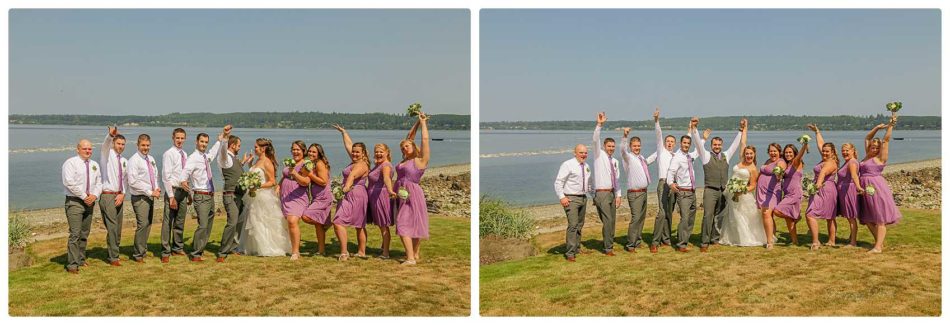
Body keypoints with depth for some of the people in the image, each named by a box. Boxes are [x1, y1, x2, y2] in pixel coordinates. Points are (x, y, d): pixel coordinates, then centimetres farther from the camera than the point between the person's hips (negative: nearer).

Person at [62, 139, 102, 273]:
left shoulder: (94, 165, 14)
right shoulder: (70, 163, -6)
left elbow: (99, 183, 12)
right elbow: (69, 182, -16)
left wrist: (94, 195, -7)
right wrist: (84, 196, -15)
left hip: (89, 202, 6)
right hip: (74, 202, -6)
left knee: (85, 234, 11)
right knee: (75, 234, -11)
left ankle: (81, 260, 22)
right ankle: (72, 265, -9)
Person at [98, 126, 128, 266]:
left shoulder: (125, 161, 14)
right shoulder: (107, 155, -3)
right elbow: (105, 145, -26)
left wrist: (123, 194, 0)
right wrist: (110, 135, -47)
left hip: (119, 196, 6)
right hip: (108, 196, -6)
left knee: (118, 228, 12)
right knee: (112, 227, -9)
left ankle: (112, 253, 24)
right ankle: (113, 257, -3)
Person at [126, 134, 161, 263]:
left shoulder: (151, 159, 12)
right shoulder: (134, 160, -11)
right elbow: (133, 181, -17)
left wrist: (157, 188, 3)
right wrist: (150, 192, -17)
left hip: (150, 196, 8)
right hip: (140, 197, -8)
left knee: (148, 224, 12)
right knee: (142, 225, -10)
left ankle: (143, 250, 24)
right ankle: (138, 254, 0)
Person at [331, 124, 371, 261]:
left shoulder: (361, 165, -16)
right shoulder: (355, 161, 11)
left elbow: (352, 175, -36)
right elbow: (348, 144, 24)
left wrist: (347, 186, -54)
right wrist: (343, 131, 34)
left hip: (354, 195, -11)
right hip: (358, 196, 11)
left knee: (338, 222, -16)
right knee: (360, 226, 15)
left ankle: (344, 252, -19)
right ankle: (362, 252, 23)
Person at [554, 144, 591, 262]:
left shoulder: (586, 167, 13)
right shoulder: (568, 165, -10)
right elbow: (558, 182, -12)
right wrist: (562, 197, -21)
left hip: (583, 198, 8)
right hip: (571, 199, -8)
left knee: (580, 225, 14)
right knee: (573, 225, -14)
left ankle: (577, 249, 26)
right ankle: (570, 253, -11)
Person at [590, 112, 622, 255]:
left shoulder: (615, 161, 15)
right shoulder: (599, 155, -1)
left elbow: (617, 179, 17)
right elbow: (595, 140, -17)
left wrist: (618, 195, 9)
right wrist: (599, 125, -29)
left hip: (612, 193, 7)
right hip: (602, 193, -7)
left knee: (612, 221, 10)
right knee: (607, 221, -11)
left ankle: (609, 245, 21)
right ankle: (608, 248, -5)